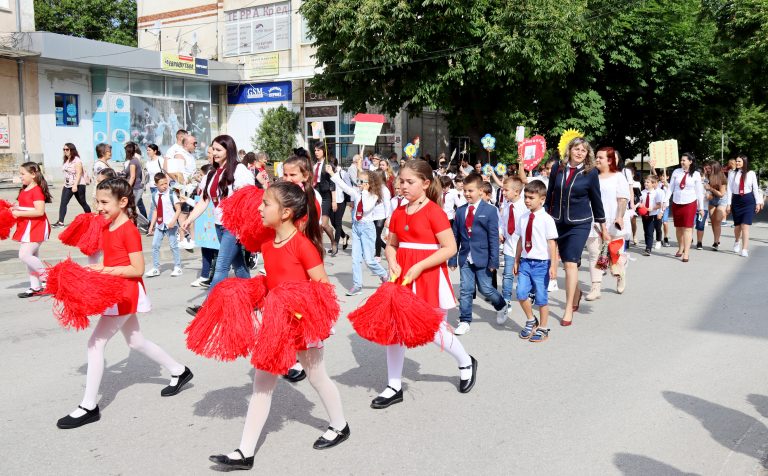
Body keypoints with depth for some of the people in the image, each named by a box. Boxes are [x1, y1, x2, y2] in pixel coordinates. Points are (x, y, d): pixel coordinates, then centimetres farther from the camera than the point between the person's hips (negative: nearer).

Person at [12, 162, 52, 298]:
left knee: (24, 255, -17)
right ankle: (36, 287, 20)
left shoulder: (36, 190, -15)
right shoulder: (24, 190, 13)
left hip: (36, 228, -10)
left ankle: (46, 275, -1)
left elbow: (39, 211, -24)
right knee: (31, 256, 13)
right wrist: (14, 209, 5)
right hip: (26, 227, 10)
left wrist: (20, 213, -21)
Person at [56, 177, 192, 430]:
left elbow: (137, 269, -20)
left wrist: (105, 270, -24)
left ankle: (88, 407, 2)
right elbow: (110, 262, 13)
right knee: (136, 342, 20)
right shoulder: (107, 228, 9)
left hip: (126, 294, -10)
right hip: (116, 293, 10)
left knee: (95, 343, -8)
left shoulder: (129, 230, -17)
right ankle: (179, 371, 35)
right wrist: (94, 270, -6)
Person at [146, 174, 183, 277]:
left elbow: (178, 209, -9)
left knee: (173, 245, 2)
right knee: (155, 245, 3)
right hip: (159, 224, 5)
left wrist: (173, 221, -20)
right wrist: (152, 225, 8)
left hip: (170, 225, -5)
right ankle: (155, 268, 13)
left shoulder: (171, 194, -8)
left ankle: (177, 267, 15)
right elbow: (155, 211, 12)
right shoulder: (155, 196, 5)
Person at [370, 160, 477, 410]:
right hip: (401, 276, 6)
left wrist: (419, 267, -20)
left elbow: (450, 248, -16)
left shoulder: (433, 211, -12)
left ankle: (466, 363, 35)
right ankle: (394, 387, 18)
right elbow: (391, 244, 15)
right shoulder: (398, 213, 6)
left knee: (435, 330, 5)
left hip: (428, 276, -6)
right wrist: (392, 263, -6)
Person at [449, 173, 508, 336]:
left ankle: (502, 306, 33)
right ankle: (464, 321, 12)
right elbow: (455, 236, 9)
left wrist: (493, 261, -11)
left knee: (485, 288, 5)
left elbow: (493, 237, -7)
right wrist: (452, 259, 7)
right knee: (465, 290, 3)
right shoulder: (460, 211, 7)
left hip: (482, 258, -3)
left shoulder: (490, 210, -5)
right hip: (465, 258, 3)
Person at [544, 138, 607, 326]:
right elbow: (550, 194, 8)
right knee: (566, 262, 13)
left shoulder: (591, 172, -6)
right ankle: (576, 293, 39)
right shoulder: (558, 168, 0)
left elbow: (596, 200, 2)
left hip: (579, 223, -3)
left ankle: (569, 309, -4)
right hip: (558, 222, 3)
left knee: (571, 262, -11)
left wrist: (603, 227, 7)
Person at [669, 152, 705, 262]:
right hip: (676, 203, 3)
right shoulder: (676, 172, 1)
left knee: (687, 228, -6)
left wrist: (701, 207, 2)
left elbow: (699, 191, 0)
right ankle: (680, 248, 29)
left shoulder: (696, 174, -4)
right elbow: (670, 188, 3)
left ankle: (686, 253, -7)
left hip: (689, 204, -3)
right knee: (678, 227, 12)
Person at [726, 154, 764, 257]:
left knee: (745, 226, -11)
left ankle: (744, 250, -11)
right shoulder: (732, 174, 0)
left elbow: (755, 188, 4)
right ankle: (737, 241, 44)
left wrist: (758, 202, 4)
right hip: (736, 201, 2)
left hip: (749, 201, -2)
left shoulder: (751, 174, 0)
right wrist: (728, 204, -1)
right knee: (737, 225, 12)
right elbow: (729, 189, 1)